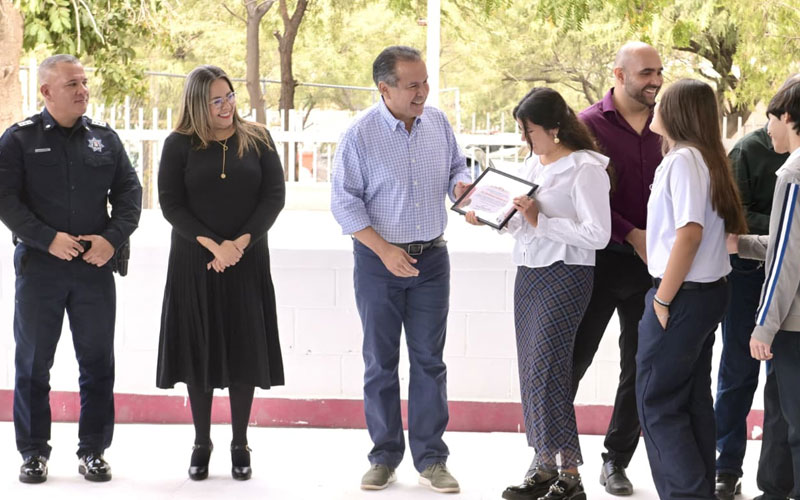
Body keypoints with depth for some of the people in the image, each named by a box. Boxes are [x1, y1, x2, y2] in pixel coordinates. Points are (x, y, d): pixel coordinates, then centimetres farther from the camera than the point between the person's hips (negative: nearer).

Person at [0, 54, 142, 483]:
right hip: (39, 267, -2)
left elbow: (129, 192, 9)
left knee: (98, 363, 5)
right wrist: (48, 239, -16)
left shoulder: (105, 139, 9)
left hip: (95, 269, 2)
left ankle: (93, 451, 15)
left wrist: (112, 238, -7)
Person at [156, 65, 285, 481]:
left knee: (245, 349, 2)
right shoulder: (179, 145, 0)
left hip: (247, 261, 1)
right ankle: (201, 443, 14)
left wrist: (239, 243, -12)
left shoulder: (257, 140, 3)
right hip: (194, 261, -1)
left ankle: (240, 444, 12)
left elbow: (274, 195, -1)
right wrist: (213, 245, -15)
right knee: (199, 349, 3)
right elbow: (170, 202, -5)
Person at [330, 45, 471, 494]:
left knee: (429, 358, 4)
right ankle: (385, 456, 15)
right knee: (381, 360, 5)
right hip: (378, 258, -3)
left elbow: (457, 168, 14)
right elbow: (344, 203, -9)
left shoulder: (438, 122, 1)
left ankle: (431, 457, 10)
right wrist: (385, 250, -15)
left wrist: (462, 185, -10)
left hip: (432, 256, 3)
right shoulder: (360, 135, -11)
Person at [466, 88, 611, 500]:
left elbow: (598, 234, -17)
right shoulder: (533, 164, 14)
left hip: (565, 275, -8)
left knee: (545, 370, -12)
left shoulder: (585, 168, -11)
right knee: (532, 371, 7)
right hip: (529, 272, 8)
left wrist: (540, 221, -19)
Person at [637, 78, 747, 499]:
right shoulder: (706, 158, 12)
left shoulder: (683, 160, -16)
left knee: (657, 404, -4)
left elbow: (690, 231, -24)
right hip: (709, 291, 10)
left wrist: (663, 299, -19)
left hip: (683, 295, -10)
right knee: (694, 401, 14)